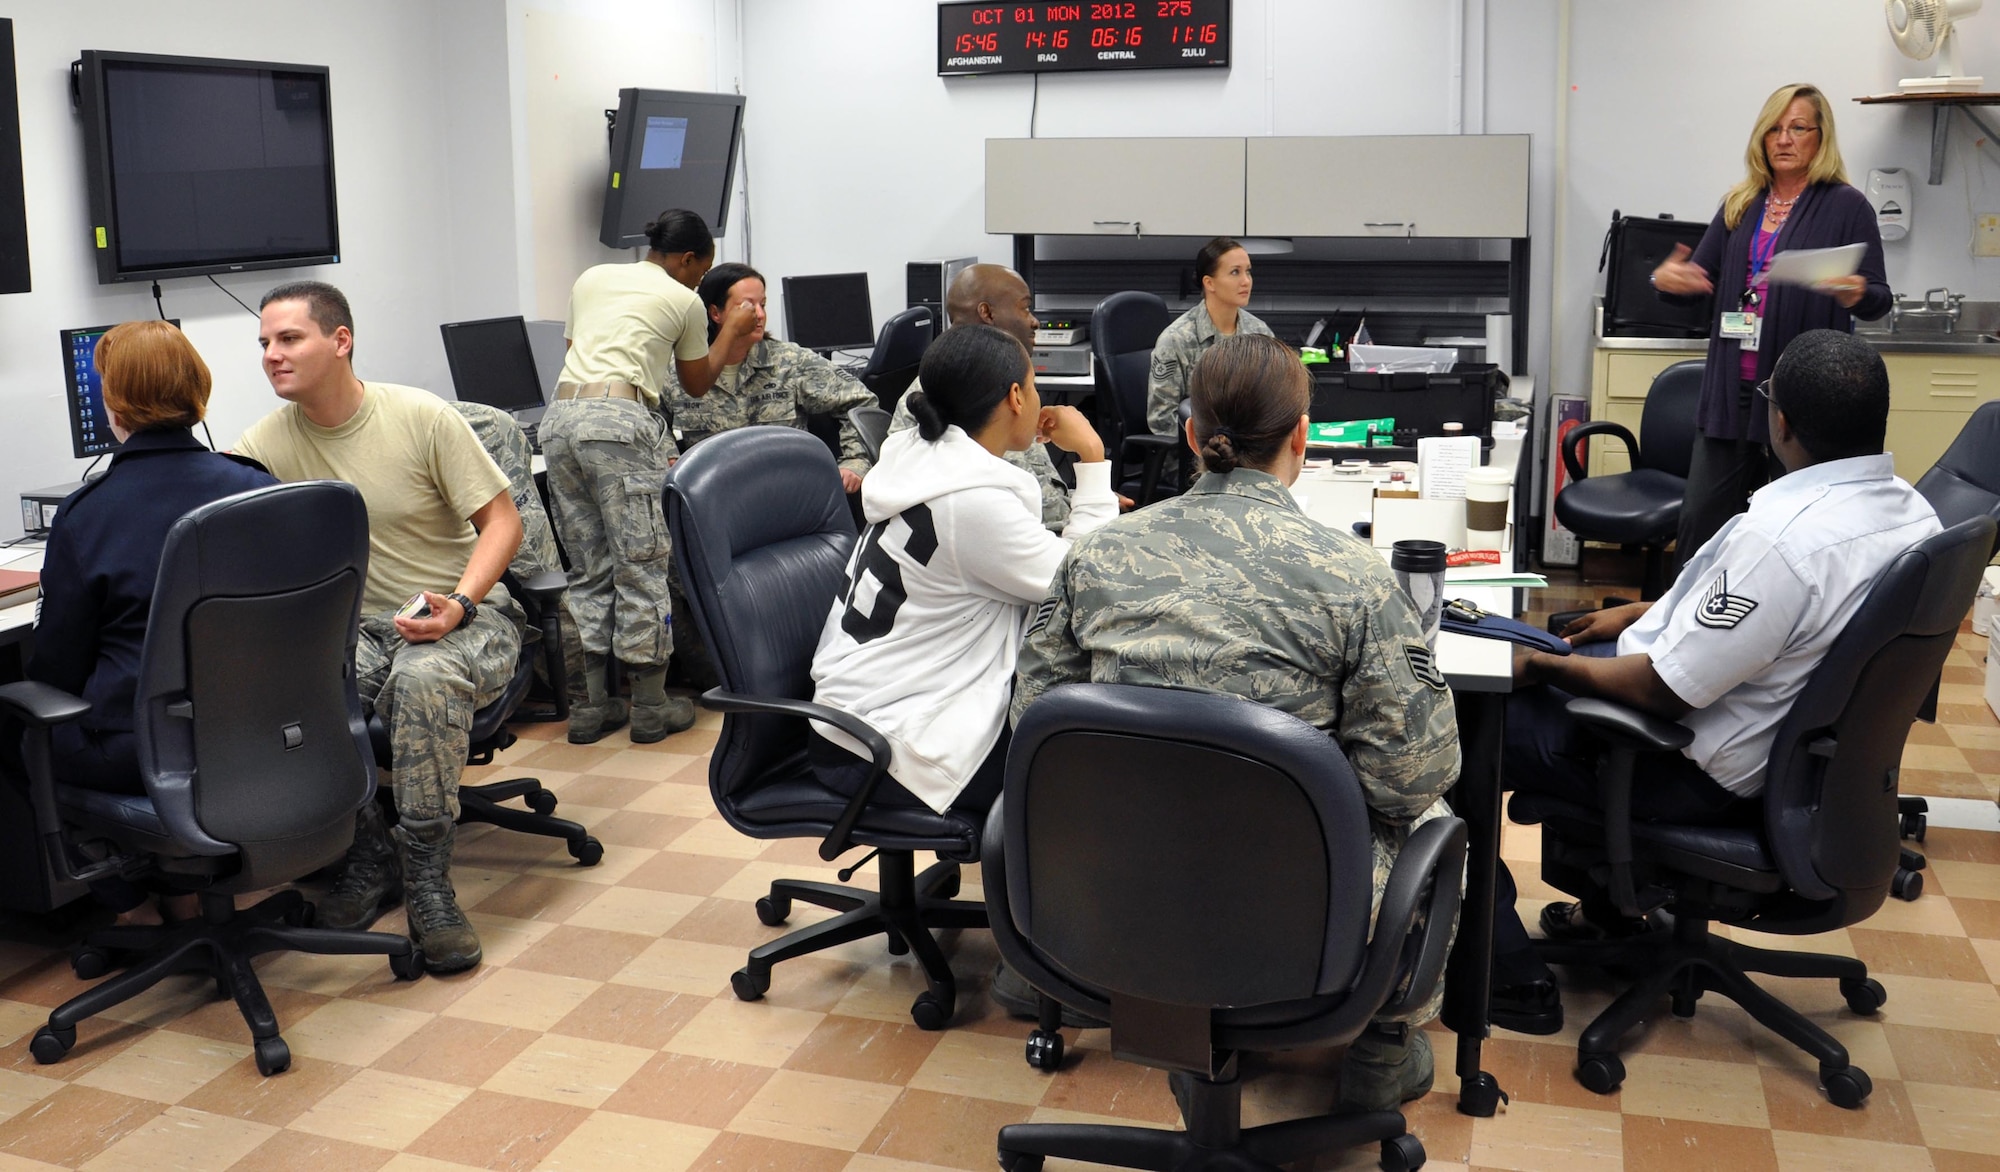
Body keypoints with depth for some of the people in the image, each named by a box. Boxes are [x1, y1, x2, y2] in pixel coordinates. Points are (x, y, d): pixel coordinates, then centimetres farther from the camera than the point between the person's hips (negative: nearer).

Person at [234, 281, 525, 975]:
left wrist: (458, 604, -21)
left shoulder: (422, 417, -8)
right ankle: (366, 860, -9)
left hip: (466, 615, -3)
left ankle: (426, 882, -24)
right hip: (360, 627, 3)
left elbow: (502, 520, -7)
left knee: (425, 676, -38)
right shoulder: (268, 443, 2)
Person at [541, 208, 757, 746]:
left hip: (559, 416, 6)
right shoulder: (683, 300, 11)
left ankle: (593, 705, 14)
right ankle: (650, 706, 6)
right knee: (641, 564, 2)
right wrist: (732, 331, 34)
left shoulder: (591, 278, 24)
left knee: (589, 569, 12)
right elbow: (697, 384, 23)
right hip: (620, 421, -6)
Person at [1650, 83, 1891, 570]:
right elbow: (1700, 274, 15)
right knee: (1701, 517, 5)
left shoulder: (1846, 207, -1)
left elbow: (1880, 298, -2)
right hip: (1732, 387, 4)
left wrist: (1857, 294, -26)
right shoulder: (1740, 205, 13)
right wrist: (1667, 278, -8)